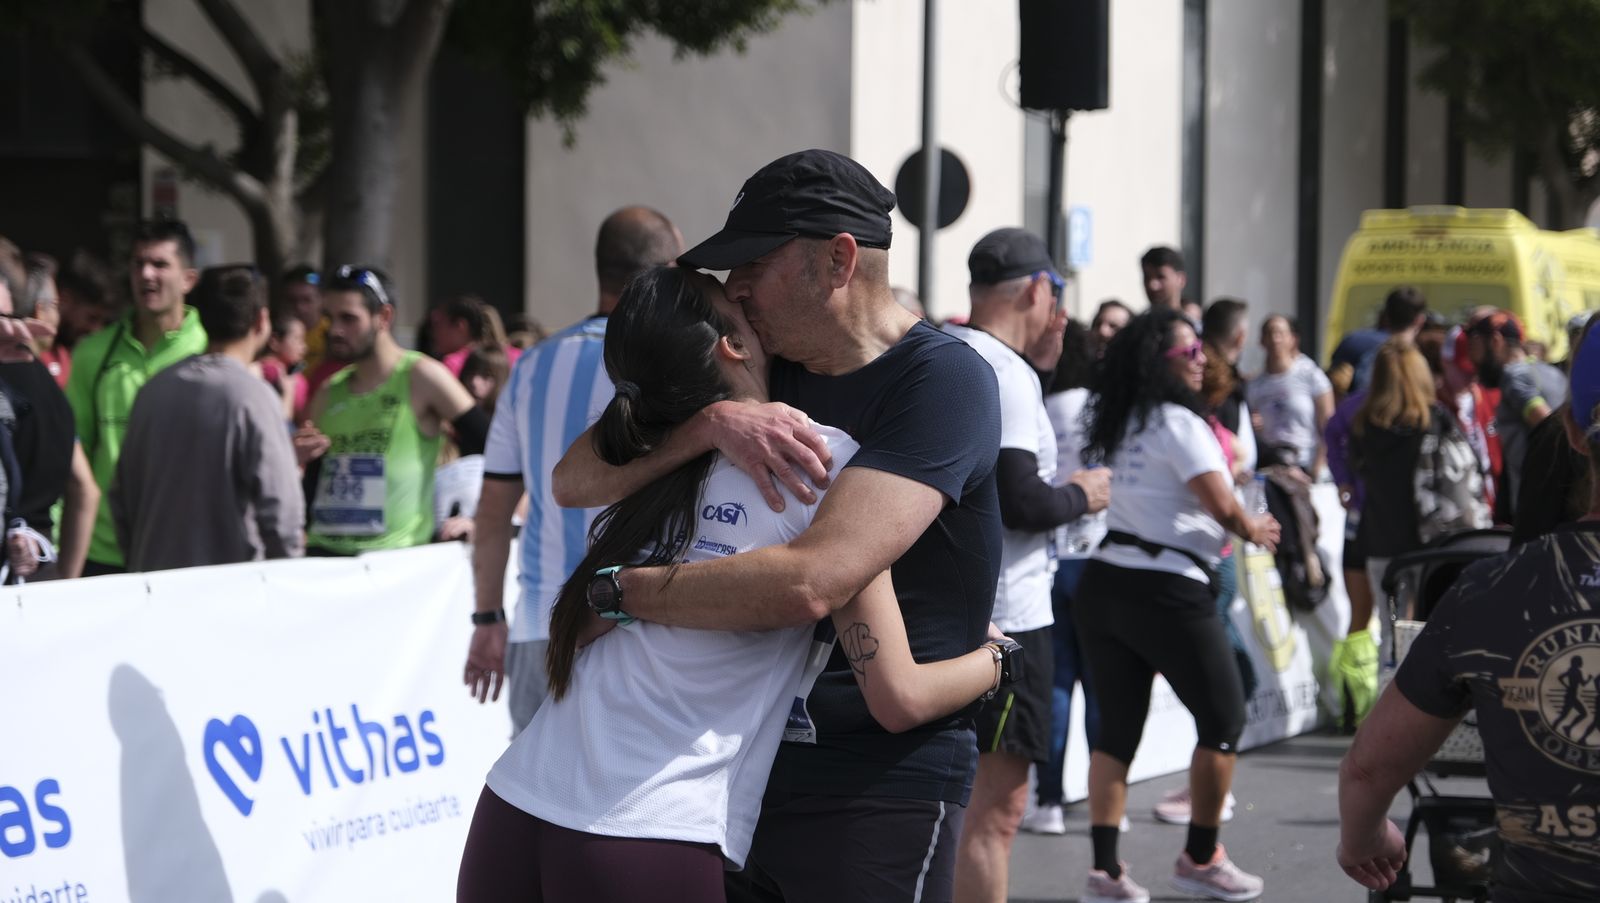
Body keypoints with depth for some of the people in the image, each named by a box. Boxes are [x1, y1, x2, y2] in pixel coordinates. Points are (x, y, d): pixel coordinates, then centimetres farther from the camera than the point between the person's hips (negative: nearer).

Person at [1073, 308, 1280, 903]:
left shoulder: (1113, 423, 12)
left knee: (1118, 726, 9)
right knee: (1223, 719, 8)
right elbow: (1221, 505, -18)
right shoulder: (1179, 423, -12)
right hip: (1168, 591, -7)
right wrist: (1252, 530, 2)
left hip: (1103, 581, 7)